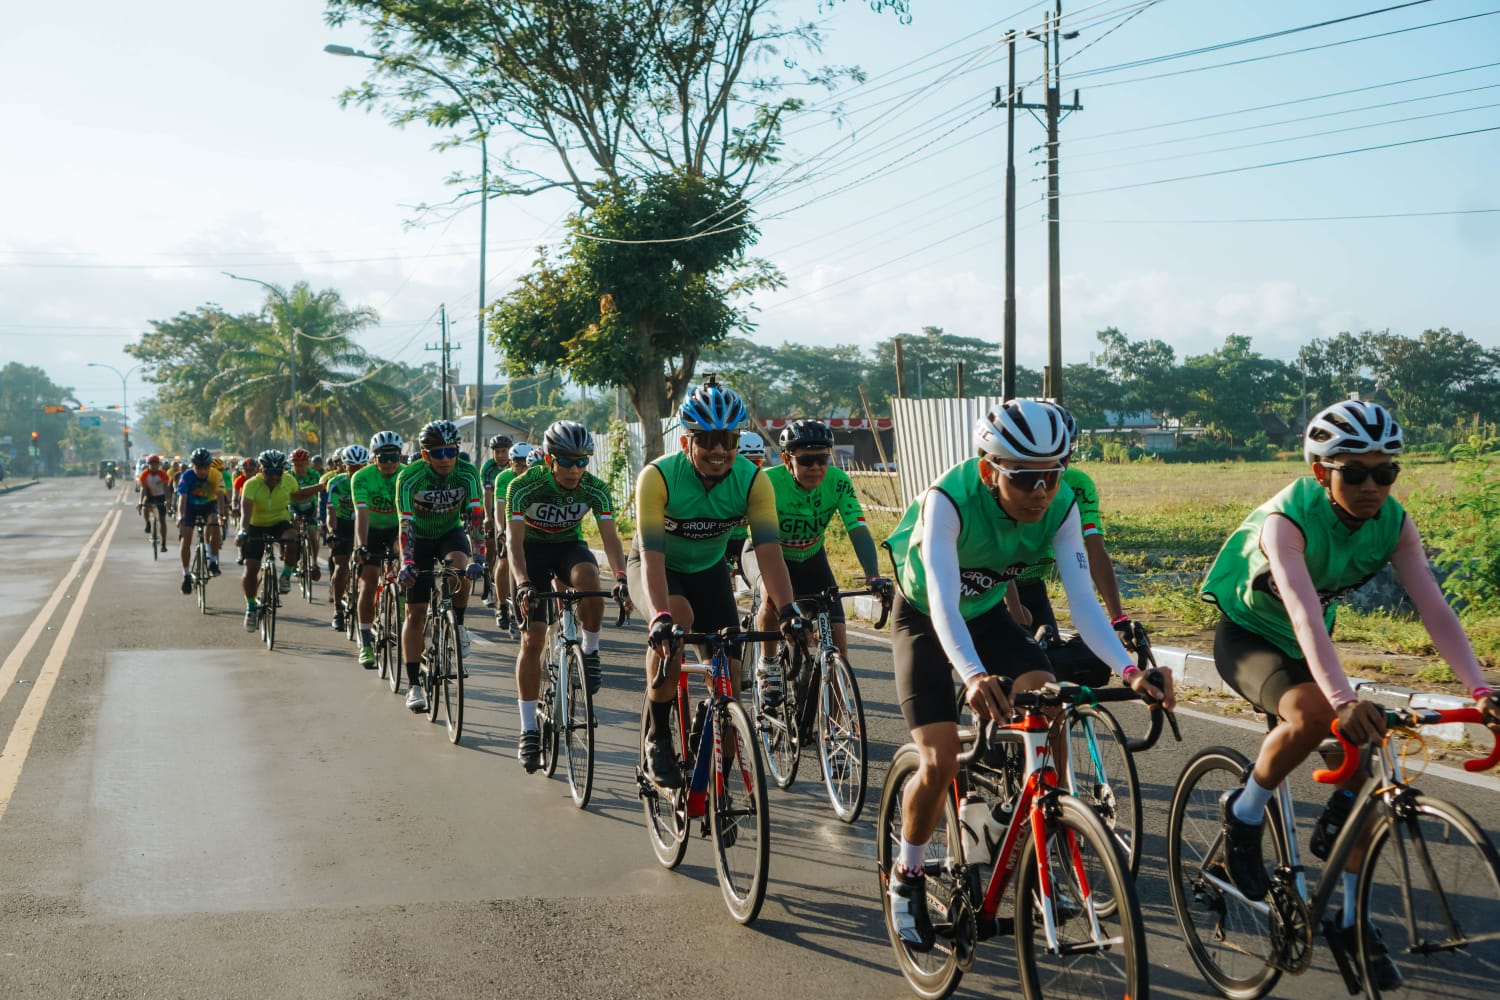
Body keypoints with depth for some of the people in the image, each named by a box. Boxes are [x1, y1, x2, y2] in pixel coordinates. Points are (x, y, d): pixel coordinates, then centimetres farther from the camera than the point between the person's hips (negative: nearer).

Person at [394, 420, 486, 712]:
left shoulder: (468, 473, -22)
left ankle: (458, 625, -7)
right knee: (415, 613, -5)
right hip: (420, 538, -1)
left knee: (460, 568, -35)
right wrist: (407, 563, -41)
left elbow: (475, 518, -27)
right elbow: (405, 524, -29)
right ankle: (414, 686, 1)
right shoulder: (410, 477, -25)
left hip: (451, 533, 1)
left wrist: (478, 558, -39)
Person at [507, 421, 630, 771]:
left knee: (588, 578, -36)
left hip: (569, 546, 1)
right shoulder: (524, 487, -26)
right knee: (533, 638, -10)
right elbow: (514, 540, -31)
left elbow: (610, 537, -24)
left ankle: (590, 653, -12)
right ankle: (528, 730, -3)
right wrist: (523, 583, -47)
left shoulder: (595, 489, -19)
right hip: (532, 549, -1)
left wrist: (620, 577, -41)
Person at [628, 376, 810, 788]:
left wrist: (787, 609, -48)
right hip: (655, 566, -3)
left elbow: (769, 550, -33)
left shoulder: (753, 480, -25)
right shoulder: (658, 477, -32)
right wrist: (660, 616, -54)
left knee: (729, 673, -10)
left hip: (708, 569, 3)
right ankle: (658, 738, -17)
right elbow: (653, 555, -39)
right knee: (676, 619, -36)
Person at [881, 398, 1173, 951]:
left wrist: (1128, 668, -45)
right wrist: (974, 675, -61)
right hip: (924, 618, -3)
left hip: (988, 612, 4)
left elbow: (1082, 599, -28)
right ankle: (906, 875, 9)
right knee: (941, 763, -16)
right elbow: (944, 603, -44)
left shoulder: (1061, 508, -23)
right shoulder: (948, 500, -35)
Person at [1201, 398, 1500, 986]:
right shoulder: (1288, 520, -33)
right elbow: (1304, 613, -46)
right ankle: (1245, 812, -9)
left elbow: (1434, 609, -25)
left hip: (1303, 647, 6)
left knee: (1355, 772, -3)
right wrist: (1344, 699, -60)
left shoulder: (1393, 524, -17)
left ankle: (1348, 921, 14)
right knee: (1312, 715, -35)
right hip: (1245, 635, -5)